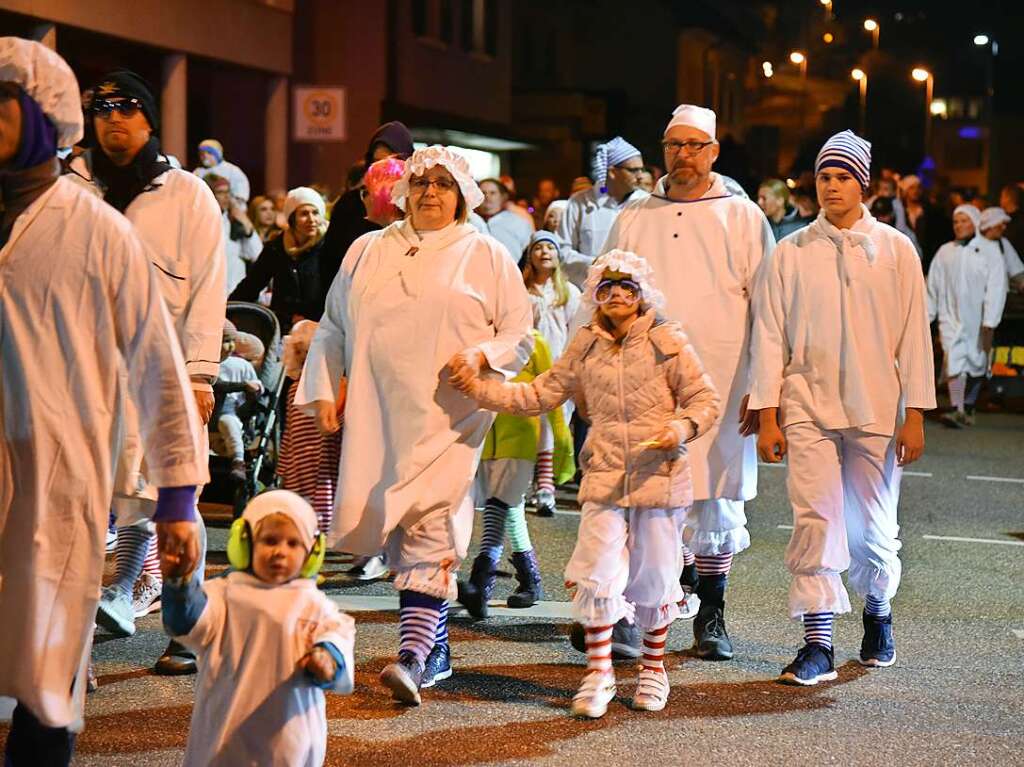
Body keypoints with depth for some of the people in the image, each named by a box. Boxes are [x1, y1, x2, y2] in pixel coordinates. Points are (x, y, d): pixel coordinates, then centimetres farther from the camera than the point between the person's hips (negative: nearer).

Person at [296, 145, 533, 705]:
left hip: (448, 417, -4)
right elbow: (333, 327, 20)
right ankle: (435, 643, 17)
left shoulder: (486, 256, 9)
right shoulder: (368, 251, 17)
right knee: (387, 522, 3)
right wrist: (323, 392, 9)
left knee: (429, 529, -15)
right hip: (375, 416, 4)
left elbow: (519, 335, 8)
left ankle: (413, 657, -23)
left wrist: (481, 357, -12)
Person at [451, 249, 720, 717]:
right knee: (598, 575, -7)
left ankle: (653, 668, 27)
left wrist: (683, 427, -18)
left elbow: (704, 398, 2)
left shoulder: (667, 343, -2)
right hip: (604, 479, 2)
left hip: (659, 477, -2)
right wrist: (481, 389, 4)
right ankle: (598, 674, 5)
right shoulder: (586, 347, 8)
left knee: (653, 579, 7)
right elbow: (540, 395, 13)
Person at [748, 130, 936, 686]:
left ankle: (877, 609, 34)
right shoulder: (790, 253, 4)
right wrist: (766, 416, -1)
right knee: (815, 521, -8)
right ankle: (817, 644, -5)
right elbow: (769, 336, 4)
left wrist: (915, 415, -1)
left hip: (876, 410, 1)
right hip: (807, 409, 0)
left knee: (872, 526, 7)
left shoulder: (895, 250, 5)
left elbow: (913, 335, 4)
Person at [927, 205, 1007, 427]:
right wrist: (927, 317, 10)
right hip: (952, 317, 1)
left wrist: (989, 323, -14)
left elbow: (996, 288, -8)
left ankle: (969, 410, 24)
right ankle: (957, 411, -20)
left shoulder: (989, 250, -4)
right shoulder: (945, 252, 5)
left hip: (977, 319, -1)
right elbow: (933, 286, 12)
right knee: (954, 361, -15)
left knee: (976, 365, 10)